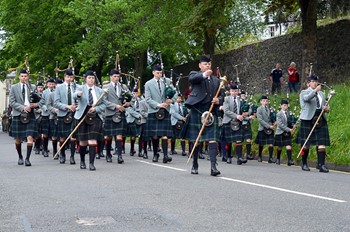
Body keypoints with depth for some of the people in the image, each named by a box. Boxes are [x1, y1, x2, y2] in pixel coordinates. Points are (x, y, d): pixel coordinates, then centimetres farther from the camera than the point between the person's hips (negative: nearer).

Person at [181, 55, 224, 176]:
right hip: (197, 111, -2)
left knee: (213, 139, -11)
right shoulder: (195, 75, 6)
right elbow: (192, 79, -19)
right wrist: (204, 75, -39)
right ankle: (195, 165, 22)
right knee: (195, 140, 6)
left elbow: (222, 95, 20)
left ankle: (213, 166, -16)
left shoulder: (216, 80, 19)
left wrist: (218, 101, -4)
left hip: (211, 112, 2)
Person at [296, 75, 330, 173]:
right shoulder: (304, 92, 2)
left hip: (321, 121, 4)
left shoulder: (321, 94, 21)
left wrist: (326, 108, 3)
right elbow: (306, 98, -21)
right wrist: (315, 91, -34)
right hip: (308, 120, -4)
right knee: (306, 144, 2)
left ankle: (321, 165, -9)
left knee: (322, 144, -7)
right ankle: (304, 164, 17)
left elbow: (324, 105, 26)